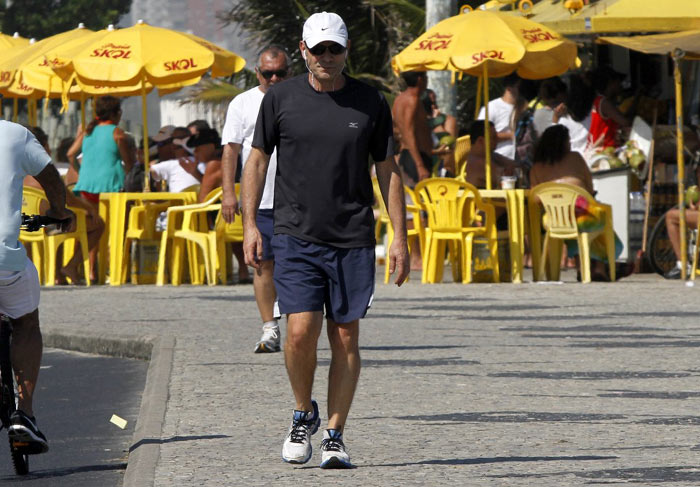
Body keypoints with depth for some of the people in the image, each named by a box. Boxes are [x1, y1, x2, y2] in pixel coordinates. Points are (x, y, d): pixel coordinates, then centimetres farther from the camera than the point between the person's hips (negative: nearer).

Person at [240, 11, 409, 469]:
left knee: (346, 337, 1)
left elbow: (388, 169, 9)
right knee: (301, 332, -12)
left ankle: (335, 435, 11)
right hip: (296, 237, -1)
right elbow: (258, 159, 10)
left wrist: (400, 237, 4)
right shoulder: (280, 98, 2)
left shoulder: (370, 103, 3)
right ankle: (304, 414, 13)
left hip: (353, 240, 1)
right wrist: (250, 224, 2)